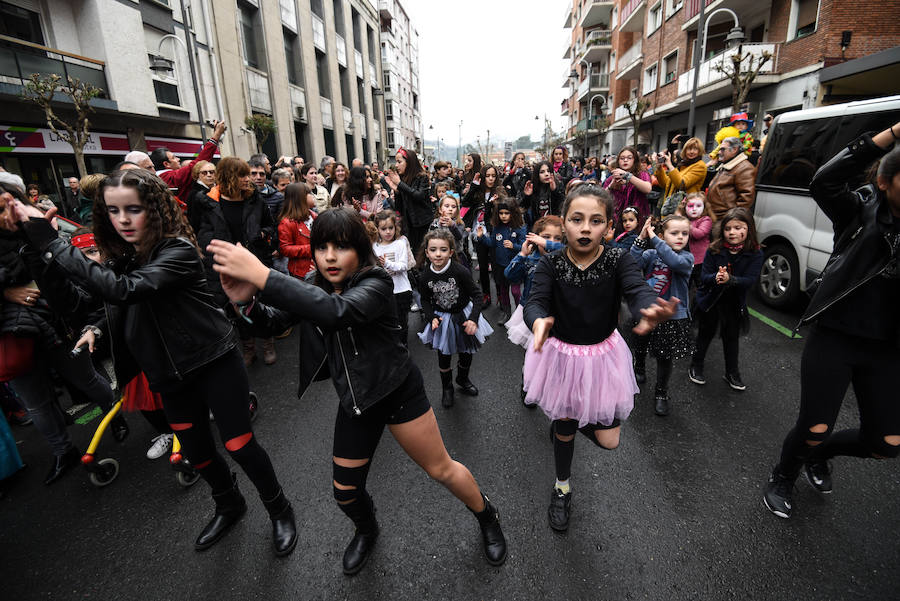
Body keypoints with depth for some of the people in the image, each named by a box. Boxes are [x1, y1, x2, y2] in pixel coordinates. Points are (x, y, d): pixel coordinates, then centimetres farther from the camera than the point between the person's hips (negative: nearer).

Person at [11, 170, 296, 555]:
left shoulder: (178, 250, -19)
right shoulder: (122, 256, 5)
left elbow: (124, 291, -31)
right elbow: (116, 308, 14)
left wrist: (51, 245, -27)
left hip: (213, 363, -7)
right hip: (170, 374, 7)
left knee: (239, 445, -2)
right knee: (196, 451, 17)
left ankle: (279, 509, 23)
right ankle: (229, 506, 44)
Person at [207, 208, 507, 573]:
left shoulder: (375, 284, -24)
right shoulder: (314, 288, -1)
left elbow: (338, 311, -44)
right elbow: (274, 322, -5)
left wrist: (260, 274, -48)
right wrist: (245, 300, -27)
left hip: (397, 390, -5)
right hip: (355, 401, 6)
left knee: (441, 468, 6)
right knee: (345, 490, 14)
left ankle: (488, 518, 37)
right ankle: (367, 532, 50)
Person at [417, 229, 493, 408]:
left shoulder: (460, 271, -25)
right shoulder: (425, 277, -15)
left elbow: (477, 294, -16)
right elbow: (425, 301, 1)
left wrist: (473, 319, -23)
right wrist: (432, 318, -15)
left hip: (463, 315, -1)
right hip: (442, 319, 1)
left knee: (466, 353, 18)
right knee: (444, 355, 13)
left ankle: (463, 380, 47)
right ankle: (447, 387, 38)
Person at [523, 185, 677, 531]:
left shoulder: (618, 260, -15)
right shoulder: (550, 265, -16)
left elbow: (638, 291, -33)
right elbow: (535, 302, -29)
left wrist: (651, 312, -57)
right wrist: (539, 322, -54)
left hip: (603, 356, 1)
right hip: (561, 355, -1)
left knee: (608, 440, 6)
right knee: (564, 429, 16)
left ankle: (570, 417, 40)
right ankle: (562, 488, 45)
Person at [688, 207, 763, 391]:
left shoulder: (755, 254, -10)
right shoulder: (714, 250, -12)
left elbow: (750, 280, -19)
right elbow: (704, 276, -15)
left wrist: (730, 279, -37)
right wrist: (715, 278, -37)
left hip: (734, 303, 1)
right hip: (710, 300, -1)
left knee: (731, 337, 15)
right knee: (706, 334, 13)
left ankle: (732, 372, 31)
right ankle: (696, 367, 29)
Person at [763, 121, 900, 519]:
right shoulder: (861, 210, -4)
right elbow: (824, 182, -21)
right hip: (833, 338, -4)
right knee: (815, 429, -1)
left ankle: (818, 455, 39)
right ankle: (782, 478, 30)